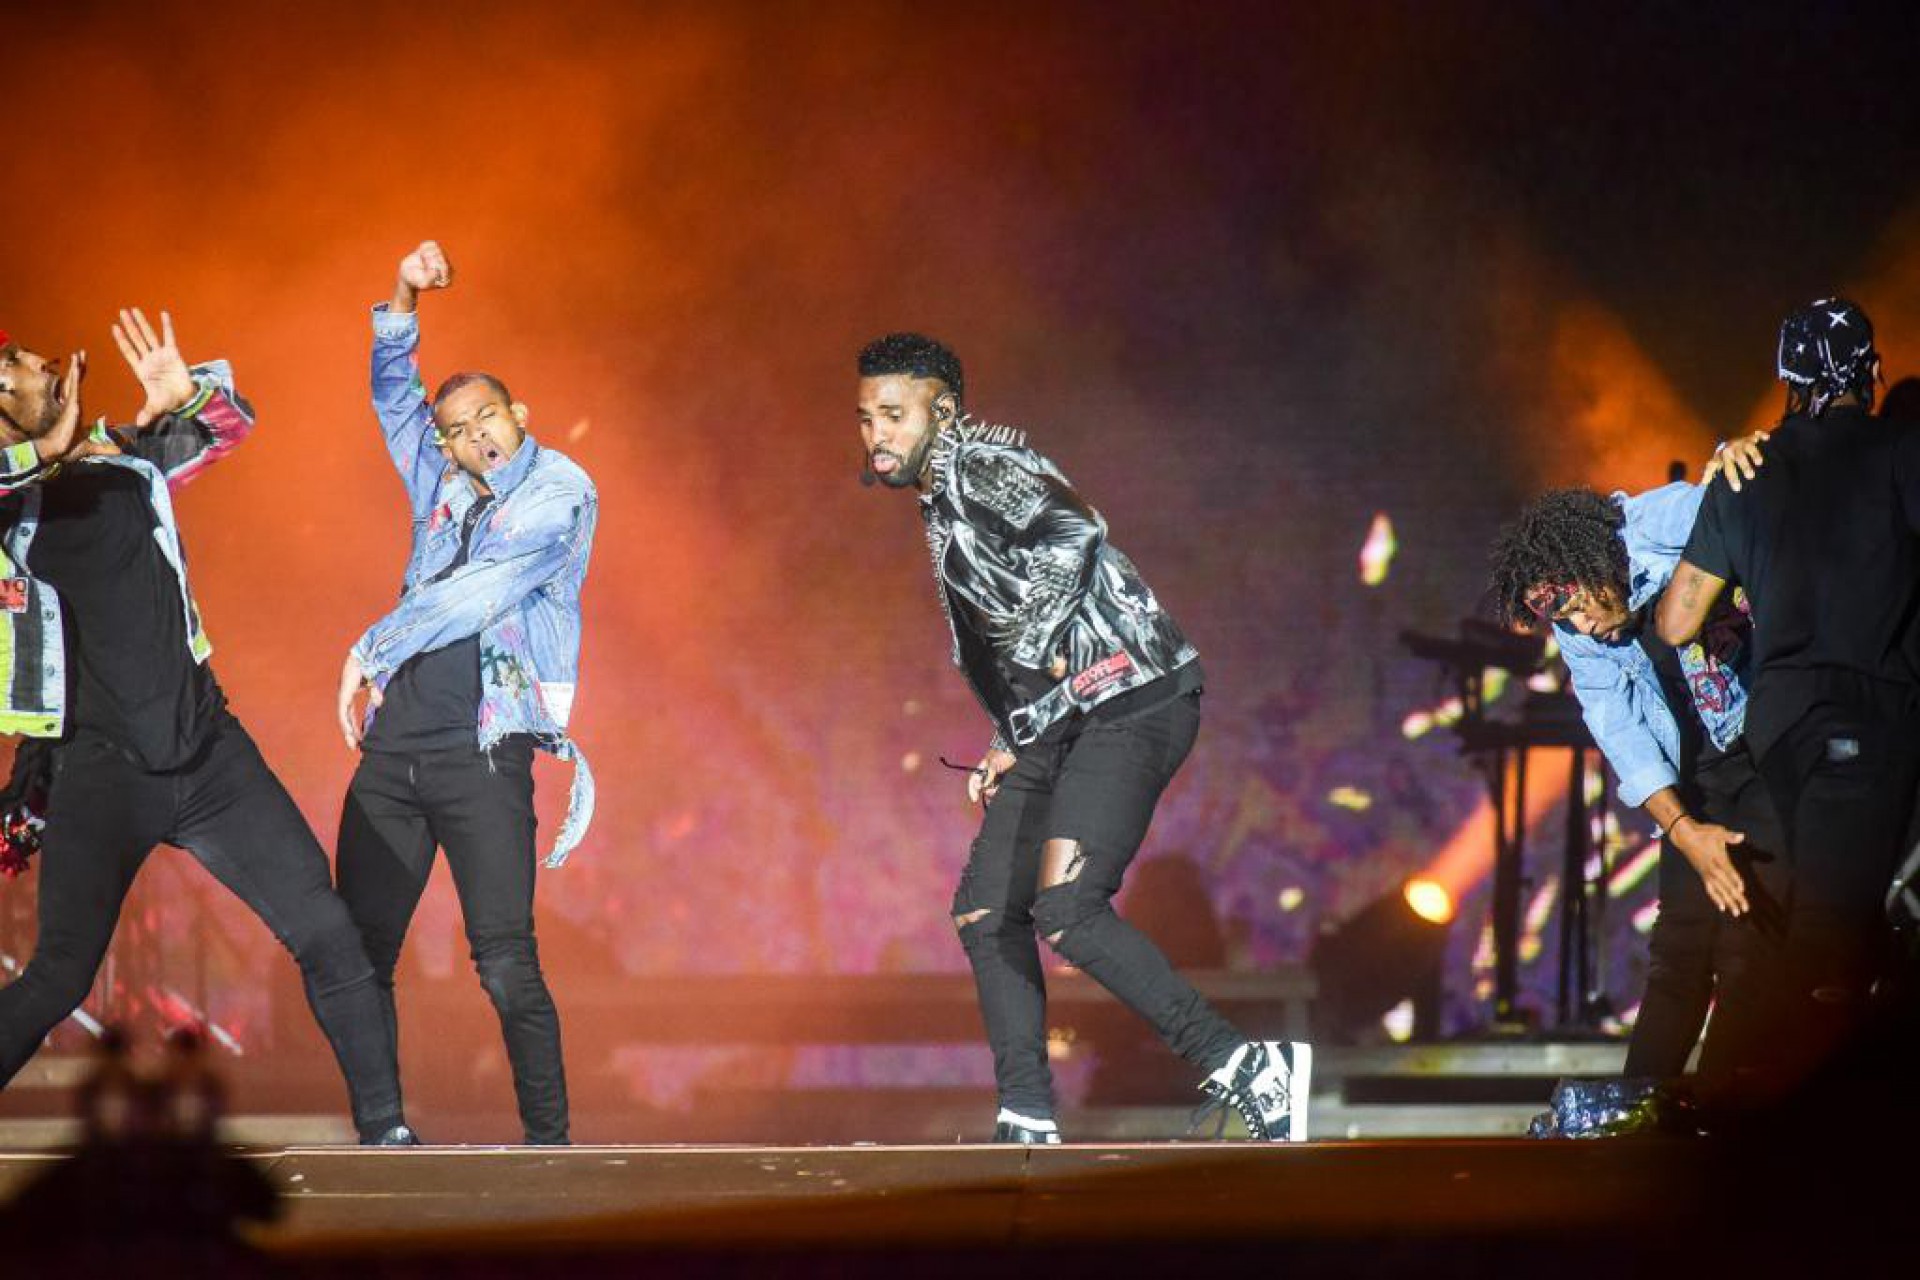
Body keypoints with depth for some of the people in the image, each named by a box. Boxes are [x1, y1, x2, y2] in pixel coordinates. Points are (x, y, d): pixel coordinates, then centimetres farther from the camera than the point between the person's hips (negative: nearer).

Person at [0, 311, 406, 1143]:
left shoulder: (125, 459, 6)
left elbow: (232, 423, 20)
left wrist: (185, 393, -2)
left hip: (207, 752, 4)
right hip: (100, 771, -4)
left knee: (326, 933, -2)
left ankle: (383, 1125, 6)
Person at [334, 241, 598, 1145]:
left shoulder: (560, 492, 0)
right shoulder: (447, 492, 18)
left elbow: (472, 596, -9)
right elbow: (395, 394, 29)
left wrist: (369, 650, -1)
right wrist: (403, 302, 15)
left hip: (483, 755, -6)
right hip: (394, 743, 6)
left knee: (506, 964, -13)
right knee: (356, 954, 2)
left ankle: (547, 1139, -7)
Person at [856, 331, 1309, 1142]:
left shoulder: (977, 467, -8)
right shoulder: (940, 502, 23)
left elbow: (1074, 532, -28)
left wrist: (1034, 641, -25)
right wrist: (1012, 746, 21)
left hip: (1130, 701, -11)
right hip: (1064, 721, 11)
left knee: (1065, 908, -22)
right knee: (986, 911, 8)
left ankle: (1243, 1069, -18)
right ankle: (1027, 1127, 10)